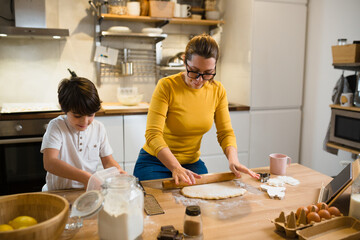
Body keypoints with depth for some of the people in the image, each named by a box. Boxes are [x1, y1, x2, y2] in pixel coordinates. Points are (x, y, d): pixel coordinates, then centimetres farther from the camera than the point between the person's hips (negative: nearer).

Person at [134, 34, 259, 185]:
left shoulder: (218, 90, -4)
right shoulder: (167, 86, -18)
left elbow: (225, 132, -1)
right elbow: (153, 134, -24)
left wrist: (233, 159, -21)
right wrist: (176, 168, -37)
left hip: (192, 162, 4)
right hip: (156, 162, -3)